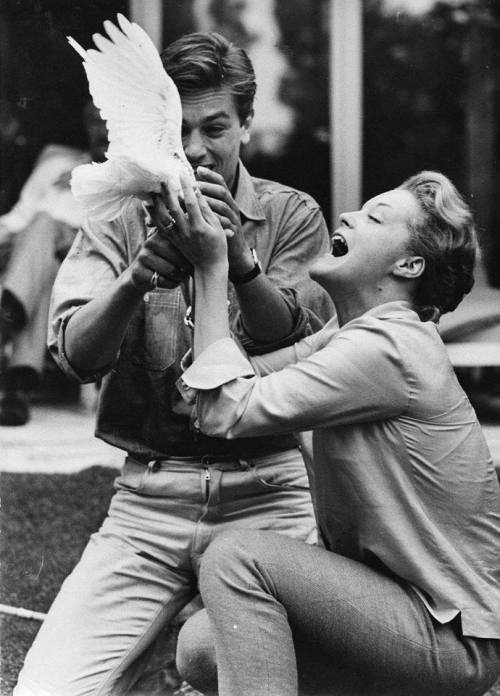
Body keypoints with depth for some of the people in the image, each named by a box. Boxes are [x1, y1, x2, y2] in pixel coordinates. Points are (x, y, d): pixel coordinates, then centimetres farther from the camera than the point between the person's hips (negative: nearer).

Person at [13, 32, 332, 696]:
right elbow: (76, 355, -6)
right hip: (149, 497, 1)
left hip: (264, 494, 0)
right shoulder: (119, 219, 8)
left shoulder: (291, 215, 7)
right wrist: (138, 278, -25)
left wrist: (239, 259, -21)